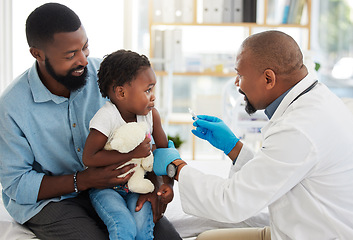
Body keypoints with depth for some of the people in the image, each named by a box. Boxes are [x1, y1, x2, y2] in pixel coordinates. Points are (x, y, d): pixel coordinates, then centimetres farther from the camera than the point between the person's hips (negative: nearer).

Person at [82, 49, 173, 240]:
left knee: (142, 223, -21)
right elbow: (89, 158, -26)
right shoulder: (106, 117, -22)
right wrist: (133, 153, -27)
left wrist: (168, 182, -8)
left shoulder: (151, 114, -6)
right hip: (105, 187, -4)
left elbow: (163, 149, 6)